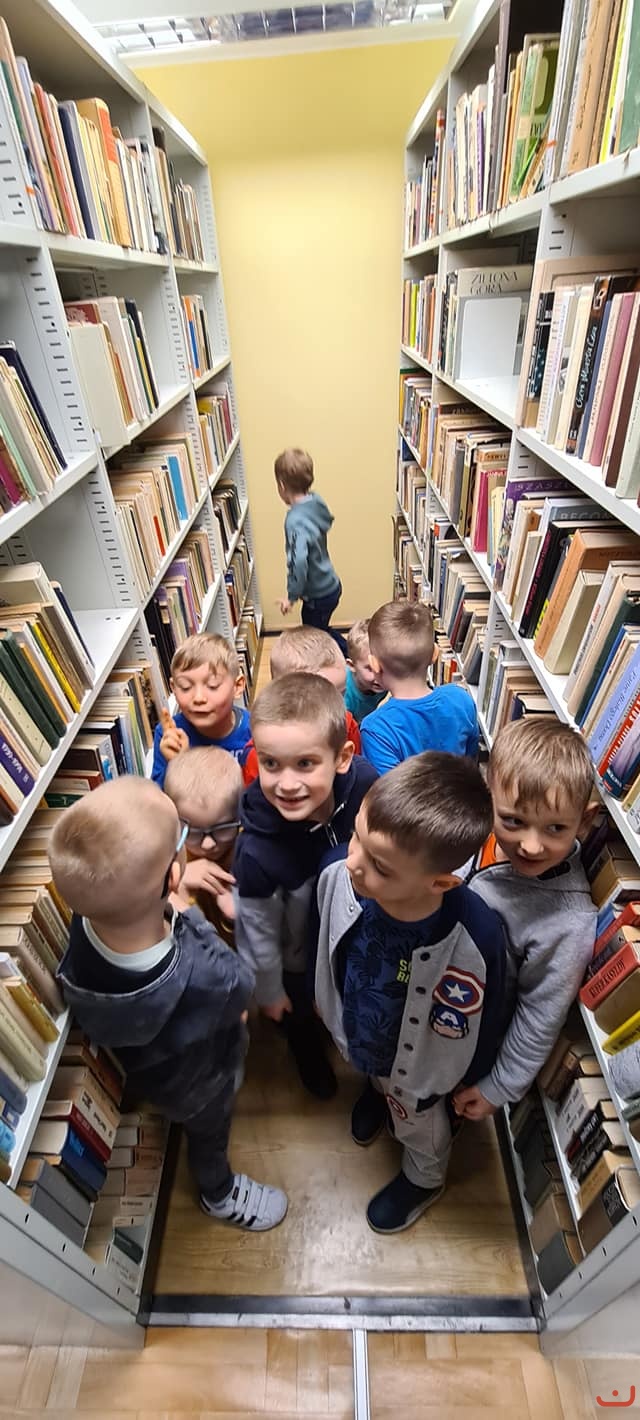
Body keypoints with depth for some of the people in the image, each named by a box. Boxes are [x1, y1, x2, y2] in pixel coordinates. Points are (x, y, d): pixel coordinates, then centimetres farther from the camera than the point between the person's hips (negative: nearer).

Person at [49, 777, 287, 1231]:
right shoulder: (210, 985, -50)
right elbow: (240, 987, -25)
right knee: (208, 1133, 31)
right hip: (196, 1083, -4)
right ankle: (220, 1194, 63)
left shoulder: (86, 920, -37)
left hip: (144, 1061, 4)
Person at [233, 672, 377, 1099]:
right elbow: (257, 929, -21)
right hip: (299, 960, -2)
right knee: (300, 1013, 31)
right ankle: (309, 1052, 66)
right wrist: (268, 991, -4)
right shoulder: (258, 851, -42)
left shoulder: (365, 786, -34)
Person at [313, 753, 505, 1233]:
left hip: (419, 1067, -2)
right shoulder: (338, 873, -35)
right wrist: (326, 1001, 9)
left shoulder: (475, 938, -45)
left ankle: (424, 1180, 68)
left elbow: (482, 1023, -21)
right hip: (354, 1035, 3)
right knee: (379, 1081, 40)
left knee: (419, 1129, 33)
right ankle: (378, 1091, 75)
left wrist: (467, 1086, -3)